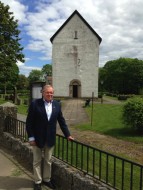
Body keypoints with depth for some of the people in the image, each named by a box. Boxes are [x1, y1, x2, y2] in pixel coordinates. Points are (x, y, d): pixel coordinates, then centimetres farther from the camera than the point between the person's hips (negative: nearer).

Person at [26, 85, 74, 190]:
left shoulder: (57, 104, 0)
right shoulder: (35, 104, -12)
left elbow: (61, 121, 6)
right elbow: (29, 122, -9)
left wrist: (68, 134, 4)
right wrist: (31, 137, -12)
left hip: (50, 138, 3)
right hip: (37, 138, -3)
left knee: (48, 161, 16)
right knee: (37, 161, 12)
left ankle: (46, 179, 35)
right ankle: (38, 181, 30)